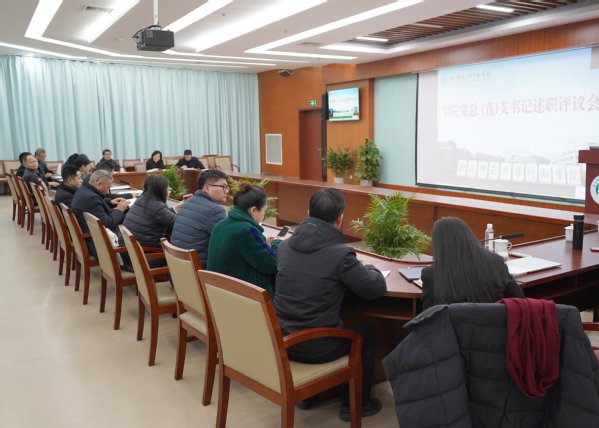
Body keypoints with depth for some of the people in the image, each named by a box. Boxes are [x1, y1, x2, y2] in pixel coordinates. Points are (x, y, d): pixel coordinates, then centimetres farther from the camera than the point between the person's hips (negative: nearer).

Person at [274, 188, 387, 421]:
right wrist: (369, 268, 13)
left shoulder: (285, 245, 0)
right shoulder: (341, 253, -19)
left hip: (281, 338, 6)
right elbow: (377, 288, -8)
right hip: (314, 346, -6)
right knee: (368, 332, 20)